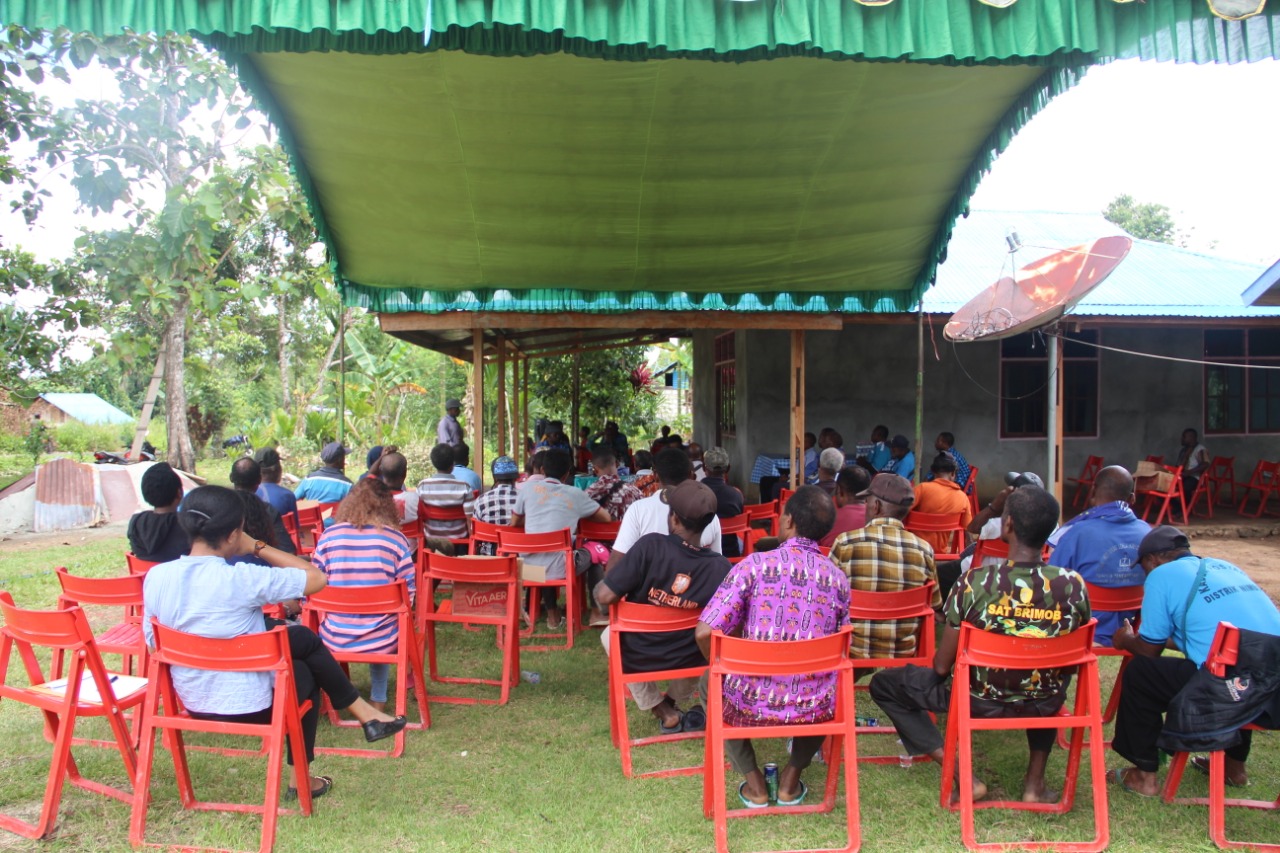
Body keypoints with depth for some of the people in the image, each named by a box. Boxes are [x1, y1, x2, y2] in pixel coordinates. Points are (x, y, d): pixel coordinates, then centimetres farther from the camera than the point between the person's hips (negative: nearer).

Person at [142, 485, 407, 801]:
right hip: (248, 705, -6)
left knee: (303, 638, 21)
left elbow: (152, 641, 5)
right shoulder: (241, 579, -26)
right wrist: (257, 547, -11)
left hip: (192, 701, 6)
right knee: (303, 675, 25)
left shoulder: (156, 577, -10)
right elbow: (316, 578, -16)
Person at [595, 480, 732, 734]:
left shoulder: (651, 545, -26)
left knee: (609, 635, 33)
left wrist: (599, 587, -2)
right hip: (687, 661, 2)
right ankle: (673, 701, 29)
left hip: (636, 657, -2)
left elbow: (604, 597, -25)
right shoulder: (721, 568, -21)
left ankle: (664, 712, 24)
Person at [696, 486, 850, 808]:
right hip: (815, 709, 3)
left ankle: (754, 782, 21)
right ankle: (791, 778, 26)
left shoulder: (754, 564, -12)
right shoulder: (837, 578, -2)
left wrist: (726, 670, 6)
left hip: (752, 706, -2)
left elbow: (705, 633, -15)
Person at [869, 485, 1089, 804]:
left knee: (883, 684, 17)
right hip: (1045, 705, 4)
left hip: (980, 701, -3)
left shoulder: (976, 582, -24)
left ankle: (963, 777, 6)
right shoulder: (1073, 584, -16)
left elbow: (941, 666, -15)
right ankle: (1035, 781, 30)